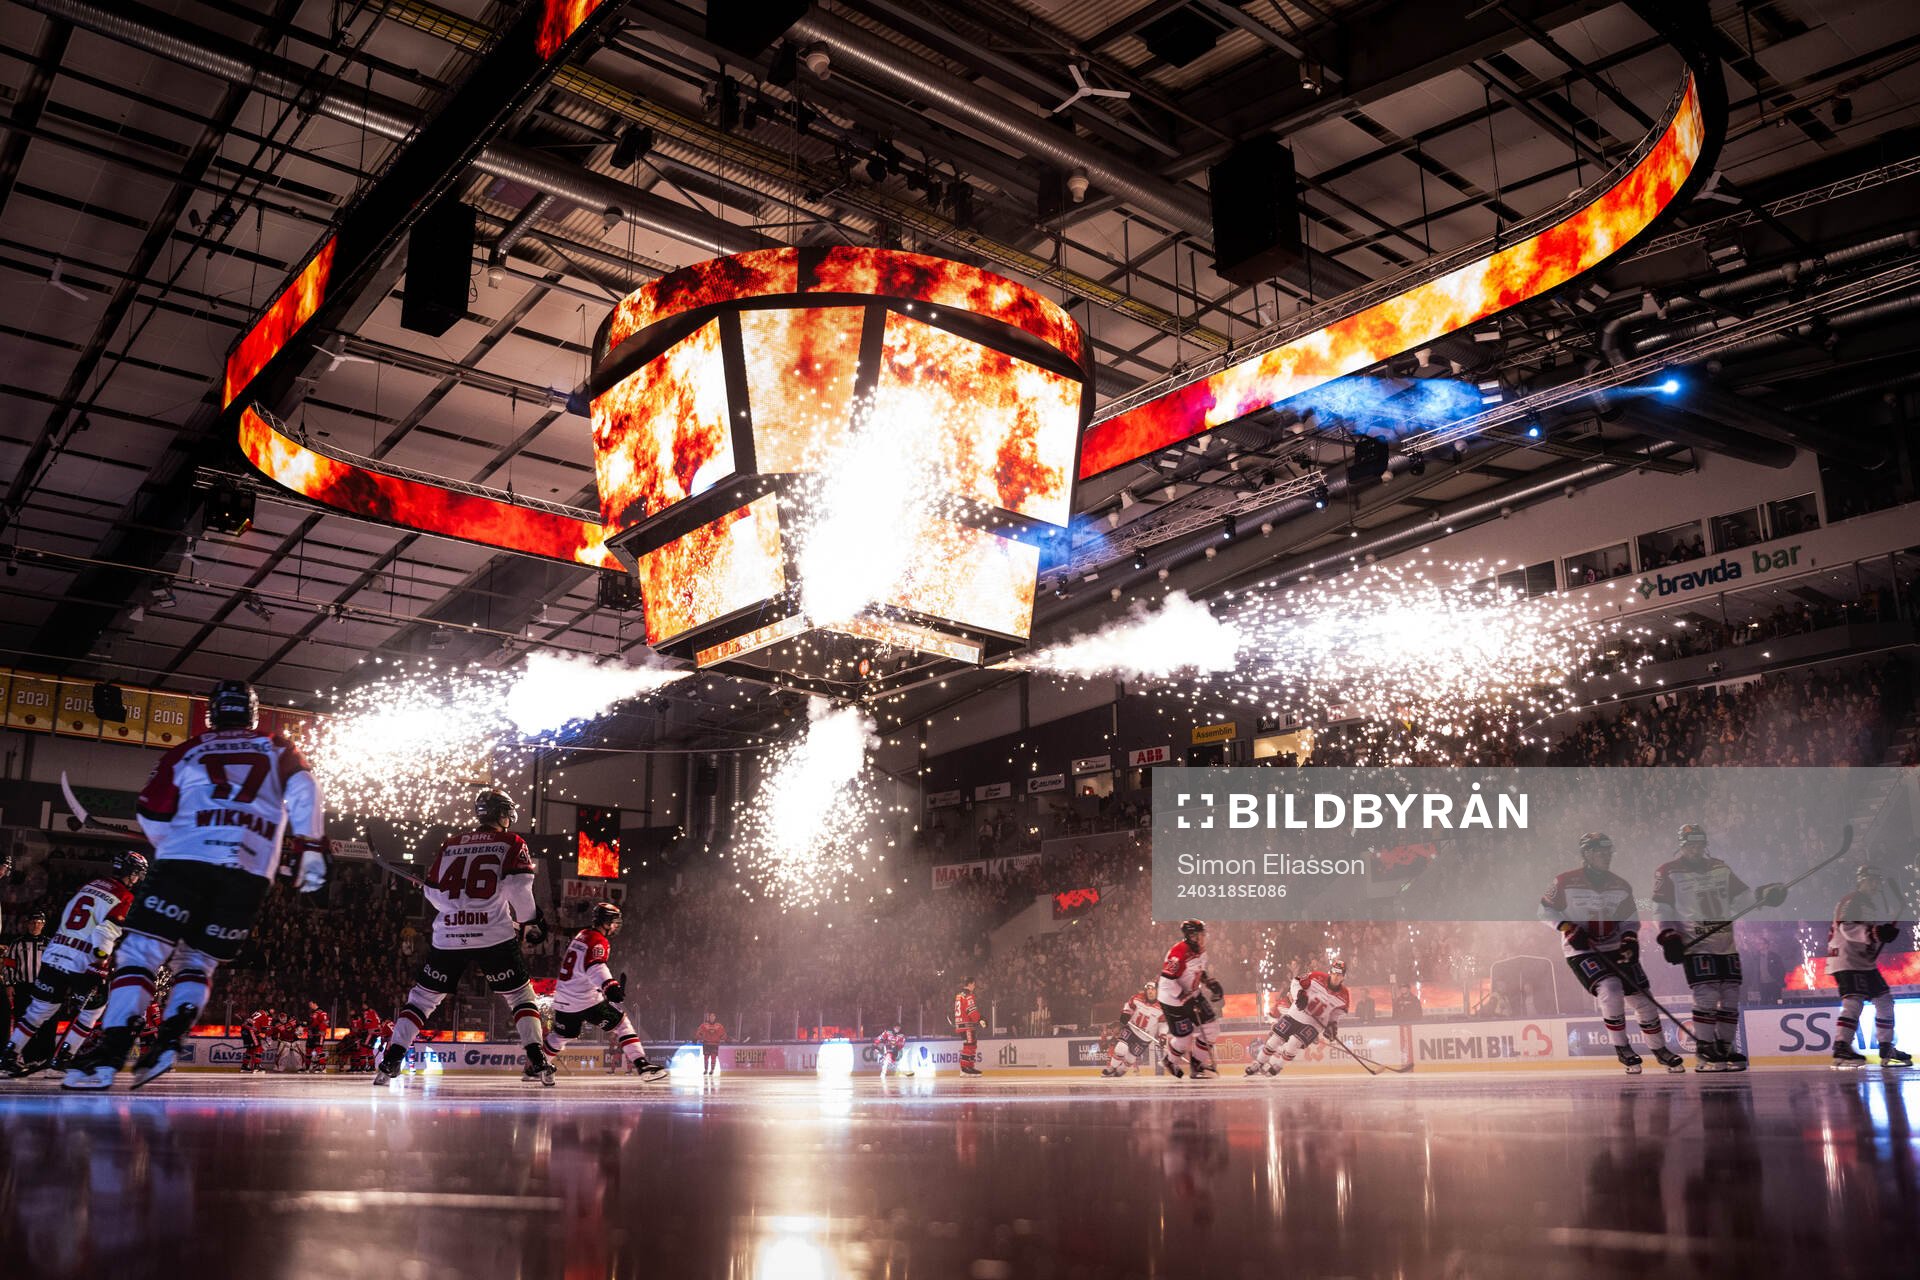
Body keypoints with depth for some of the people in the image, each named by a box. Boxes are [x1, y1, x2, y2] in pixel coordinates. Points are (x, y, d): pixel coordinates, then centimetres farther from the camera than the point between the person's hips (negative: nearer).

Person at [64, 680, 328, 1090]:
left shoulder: (187, 752, 19)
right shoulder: (278, 750, 21)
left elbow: (153, 814, 13)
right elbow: (302, 790, 3)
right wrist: (310, 850, 0)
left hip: (185, 861, -2)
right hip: (250, 874, 2)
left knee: (142, 952, 1)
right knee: (197, 962, 16)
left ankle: (109, 1054, -15)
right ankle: (168, 1041, -7)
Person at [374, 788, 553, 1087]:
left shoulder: (451, 844, 15)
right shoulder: (511, 843, 4)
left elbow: (433, 892, 15)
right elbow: (518, 886, -10)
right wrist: (530, 922, 1)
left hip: (448, 936, 3)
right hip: (494, 936, -3)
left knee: (422, 996, 16)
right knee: (521, 995, 9)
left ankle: (390, 1061, 7)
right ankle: (537, 1060, -2)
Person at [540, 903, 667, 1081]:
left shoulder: (581, 935, 16)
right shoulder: (598, 941, -12)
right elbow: (595, 967, -30)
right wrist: (610, 986, -44)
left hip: (563, 1000, 8)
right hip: (587, 1001, -8)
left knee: (559, 1036, 27)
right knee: (622, 1023, -1)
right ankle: (641, 1063, -9)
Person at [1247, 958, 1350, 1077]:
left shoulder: (1344, 997, -10)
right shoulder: (1317, 977, -14)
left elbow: (1336, 1013, 7)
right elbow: (1296, 982, -5)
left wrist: (1333, 1025, -7)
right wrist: (1299, 995, -21)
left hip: (1314, 1023, -1)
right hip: (1297, 1013, 1)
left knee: (1293, 1043, -19)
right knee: (1275, 1039, 3)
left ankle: (1274, 1067, 0)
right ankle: (1258, 1063, 22)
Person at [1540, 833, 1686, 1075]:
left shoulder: (1621, 887, 4)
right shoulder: (1566, 882, -9)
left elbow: (1630, 918, 10)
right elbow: (1545, 909, -2)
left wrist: (1630, 938, -9)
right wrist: (1567, 927, -14)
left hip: (1614, 949, 5)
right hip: (1580, 950, -5)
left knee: (1641, 998, 4)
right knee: (1610, 990, -25)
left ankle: (1661, 1050, 25)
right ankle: (1621, 1049, -6)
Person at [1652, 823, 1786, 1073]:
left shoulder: (1720, 868, 16)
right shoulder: (1668, 872, -1)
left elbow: (1740, 897, 16)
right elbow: (1662, 909, -5)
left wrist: (1764, 895, -1)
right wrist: (1667, 935, -16)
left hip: (1726, 944, 6)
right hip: (1695, 945, -6)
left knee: (1730, 997, 5)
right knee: (1706, 996, -14)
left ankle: (1725, 1047, 16)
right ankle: (1704, 1052, -8)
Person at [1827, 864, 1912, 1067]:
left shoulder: (1874, 904, 19)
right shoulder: (1852, 902, -12)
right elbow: (1847, 928, -25)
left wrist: (1889, 932, 2)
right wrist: (1872, 933, -36)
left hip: (1866, 962, 10)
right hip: (1846, 960, -10)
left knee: (1884, 1001, 12)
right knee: (1854, 1001, -22)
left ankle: (1886, 1049, 21)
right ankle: (1841, 1049, -27)